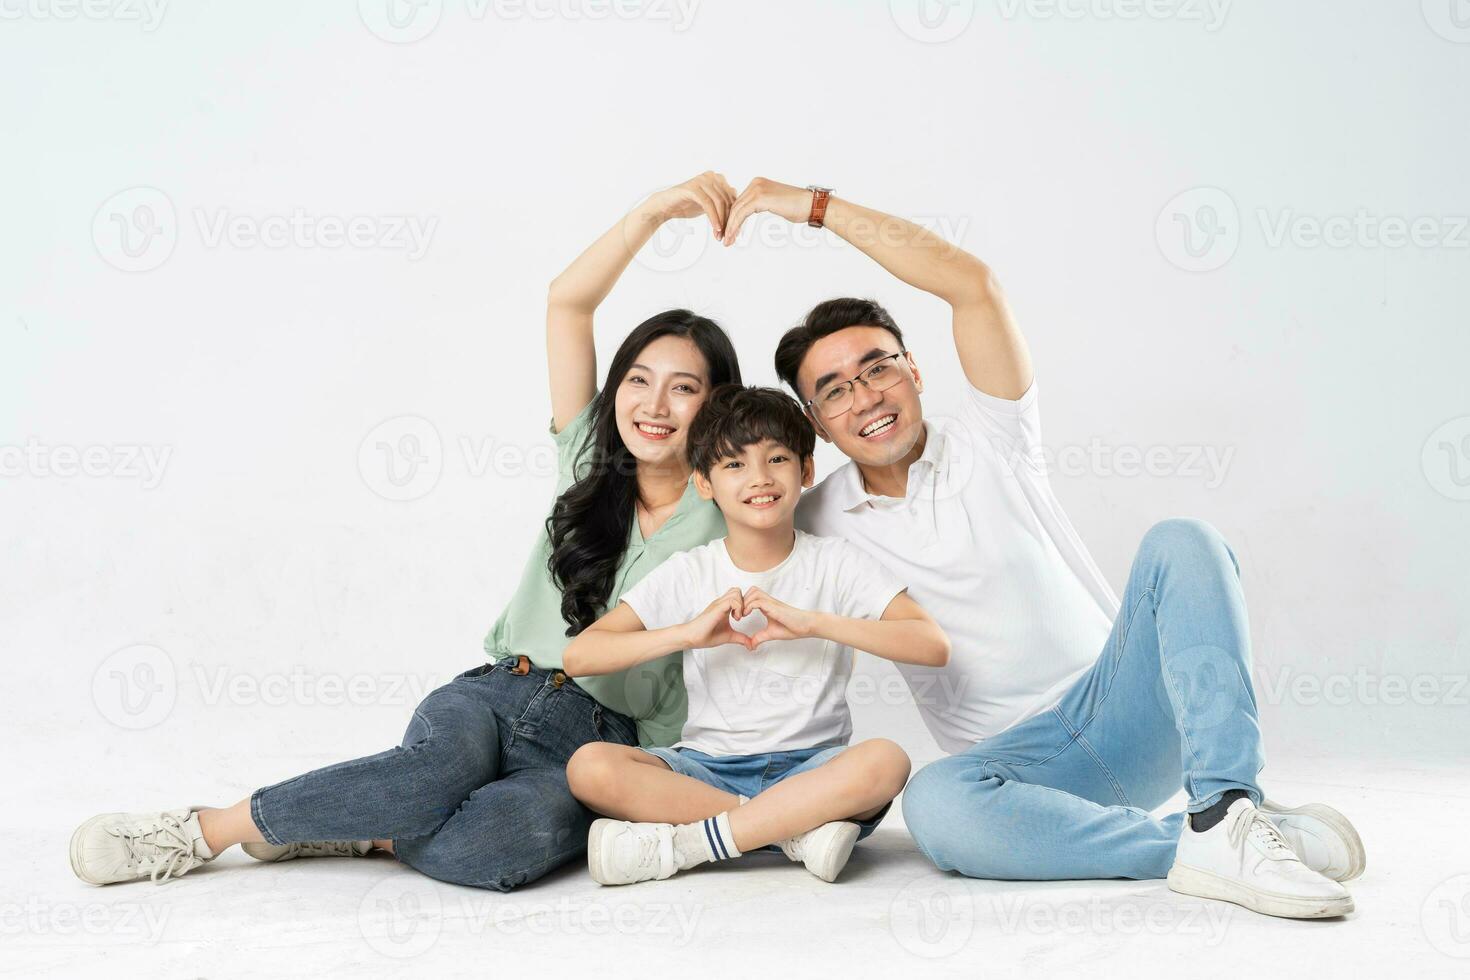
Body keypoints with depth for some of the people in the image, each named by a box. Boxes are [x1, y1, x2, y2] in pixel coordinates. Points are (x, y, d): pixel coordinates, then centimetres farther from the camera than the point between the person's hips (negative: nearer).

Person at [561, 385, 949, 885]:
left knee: (885, 759, -33)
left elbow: (934, 646, -11)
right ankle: (800, 831, -25)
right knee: (589, 765, -25)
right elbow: (578, 657, -3)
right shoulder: (687, 575, 5)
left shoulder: (836, 563, 3)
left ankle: (673, 845, -28)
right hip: (708, 768, 1)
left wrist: (812, 622, -20)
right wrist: (688, 633, -16)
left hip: (809, 768, -1)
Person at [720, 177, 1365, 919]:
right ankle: (1192, 847, -32)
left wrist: (817, 205, -8)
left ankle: (1227, 813, -38)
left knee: (1181, 541, -26)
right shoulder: (816, 523, 7)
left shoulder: (989, 442, 2)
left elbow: (971, 282, -10)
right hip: (1022, 759, 0)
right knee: (934, 805, -36)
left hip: (1124, 706, 1)